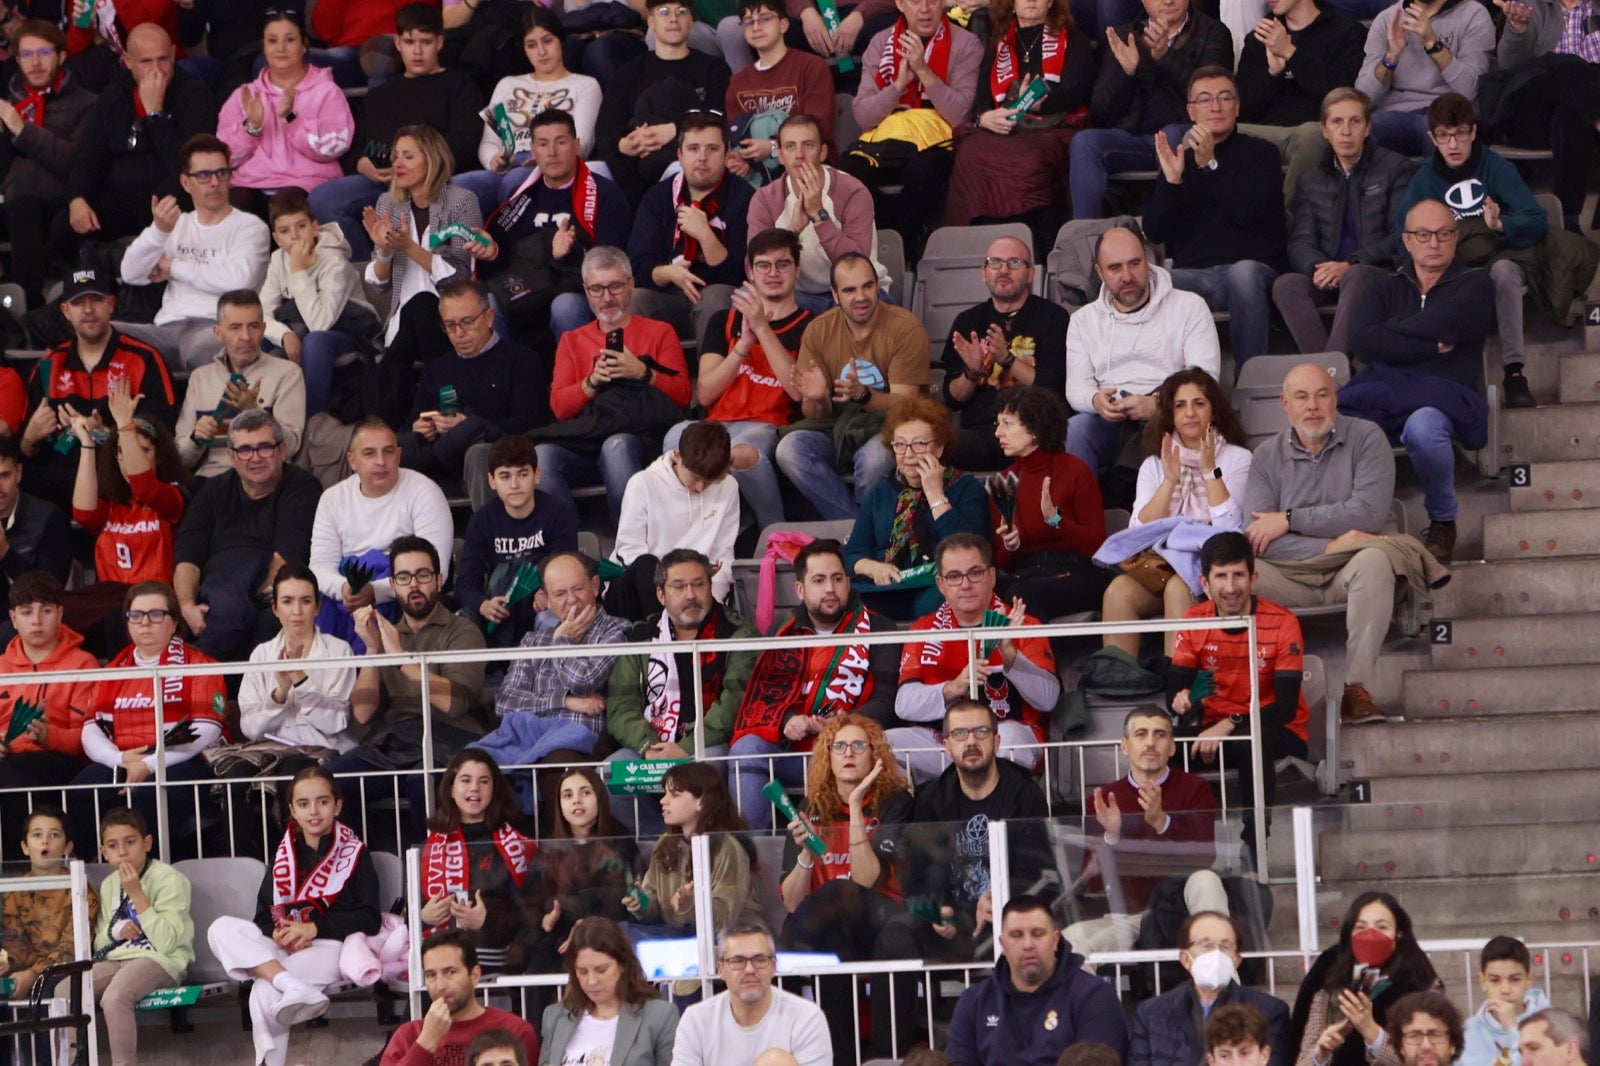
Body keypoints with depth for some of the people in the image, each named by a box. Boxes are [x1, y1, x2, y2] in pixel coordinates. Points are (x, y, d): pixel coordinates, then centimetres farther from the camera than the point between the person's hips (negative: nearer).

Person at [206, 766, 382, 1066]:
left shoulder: (353, 853, 7)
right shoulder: (283, 856, 19)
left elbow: (370, 919, -3)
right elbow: (264, 918, 14)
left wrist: (314, 928, -14)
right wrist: (280, 934, -11)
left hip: (330, 947, -5)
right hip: (283, 951, 5)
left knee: (264, 993, -33)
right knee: (222, 930, -24)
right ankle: (292, 986, -40)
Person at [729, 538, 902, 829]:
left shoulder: (876, 630, 11)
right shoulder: (782, 633, 20)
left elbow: (885, 702, -1)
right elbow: (761, 695, 9)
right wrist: (786, 721, -14)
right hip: (789, 749, 3)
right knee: (747, 748, -27)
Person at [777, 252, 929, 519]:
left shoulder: (906, 328, -9)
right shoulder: (819, 331, 2)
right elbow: (815, 415, 1)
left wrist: (863, 395, -34)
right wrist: (816, 399, -24)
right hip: (837, 427, 4)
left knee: (874, 455, -38)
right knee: (789, 449, -26)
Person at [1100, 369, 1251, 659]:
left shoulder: (1237, 459, 9)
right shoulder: (1154, 465, 19)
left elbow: (1231, 528, -7)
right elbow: (1139, 532, 2)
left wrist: (1209, 470, -8)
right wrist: (1170, 479, -5)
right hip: (1160, 567, 3)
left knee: (1177, 588, -36)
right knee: (1118, 591, -29)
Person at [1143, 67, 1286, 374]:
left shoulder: (1260, 153, 8)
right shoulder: (1178, 158, 16)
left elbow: (1248, 213, -10)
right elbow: (1155, 231, 6)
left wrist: (1210, 164, -17)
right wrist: (1171, 180, -10)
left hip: (1253, 269, -2)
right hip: (1192, 275, 2)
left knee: (1244, 272, -38)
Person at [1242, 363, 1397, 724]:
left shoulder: (1365, 438, 3)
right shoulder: (1267, 458, 9)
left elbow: (1369, 513, -11)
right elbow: (1258, 540, -4)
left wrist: (1290, 521, -9)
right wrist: (1329, 546, -15)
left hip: (1347, 572, -1)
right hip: (1290, 578, 1)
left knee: (1374, 560, -36)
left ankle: (1357, 689, -38)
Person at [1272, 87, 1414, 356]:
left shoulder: (1396, 168, 9)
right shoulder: (1310, 181, 22)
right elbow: (1300, 243, 11)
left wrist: (1350, 265, -17)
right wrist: (1319, 267, -15)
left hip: (1381, 275, -3)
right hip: (1327, 280, 4)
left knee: (1355, 276, -38)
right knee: (1286, 285, -28)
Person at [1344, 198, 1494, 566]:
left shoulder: (1474, 284, 15)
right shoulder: (1386, 288, 23)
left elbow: (1446, 325, -7)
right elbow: (1361, 342, 3)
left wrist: (1392, 330, 9)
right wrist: (1431, 347, -4)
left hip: (1440, 398, -2)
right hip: (1382, 392, 2)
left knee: (1422, 428, -40)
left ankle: (1442, 522, -13)